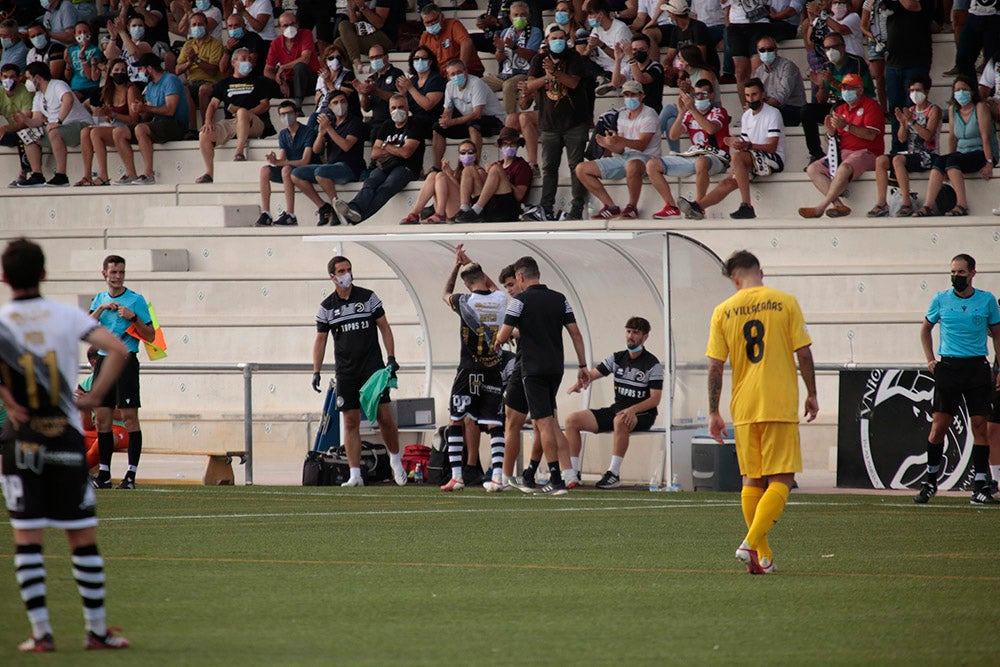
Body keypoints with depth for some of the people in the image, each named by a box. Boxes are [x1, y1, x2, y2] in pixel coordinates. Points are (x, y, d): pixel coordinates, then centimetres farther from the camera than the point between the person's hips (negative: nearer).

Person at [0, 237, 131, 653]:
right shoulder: (67, 316, -2)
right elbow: (118, 350, -13)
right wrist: (94, 397, -5)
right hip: (67, 437, 1)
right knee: (83, 537, 7)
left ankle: (41, 633, -2)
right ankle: (97, 630, 9)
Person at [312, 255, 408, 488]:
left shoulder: (368, 297, 2)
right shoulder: (327, 307, 6)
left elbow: (384, 327, 6)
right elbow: (320, 340, 10)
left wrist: (391, 358, -3)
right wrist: (316, 372, 1)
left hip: (373, 366, -1)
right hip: (346, 371, 1)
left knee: (384, 416, -7)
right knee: (350, 422, -2)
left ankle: (395, 460, 15)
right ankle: (355, 475, -1)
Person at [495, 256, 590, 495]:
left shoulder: (520, 301, -8)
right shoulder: (559, 299, 8)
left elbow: (503, 336, -11)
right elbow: (576, 333, 5)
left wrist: (499, 340, 13)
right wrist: (583, 366, 9)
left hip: (533, 368, -6)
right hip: (556, 367, 6)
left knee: (544, 422, -6)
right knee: (549, 418, 19)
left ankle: (557, 480, -10)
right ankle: (567, 469, 14)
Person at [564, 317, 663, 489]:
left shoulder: (652, 364, -6)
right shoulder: (617, 358, 11)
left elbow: (655, 399, -12)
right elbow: (593, 373, 7)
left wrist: (632, 410, -28)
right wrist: (579, 384, -16)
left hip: (642, 413, -6)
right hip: (616, 409, 6)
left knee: (620, 421, -43)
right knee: (572, 420, -8)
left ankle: (614, 473, -36)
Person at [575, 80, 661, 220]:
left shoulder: (649, 115, -6)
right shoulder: (623, 114, 15)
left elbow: (642, 145, -19)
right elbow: (621, 149, 11)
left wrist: (619, 140, -35)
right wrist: (609, 145, -12)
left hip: (645, 157, -8)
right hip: (624, 157, 8)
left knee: (632, 165, -46)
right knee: (581, 169, -1)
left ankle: (632, 207, -25)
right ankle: (611, 207, -5)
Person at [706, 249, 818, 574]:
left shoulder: (724, 311, 2)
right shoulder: (785, 303, -3)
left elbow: (715, 366, 1)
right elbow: (803, 353, -4)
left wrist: (713, 413, 7)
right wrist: (812, 394, 8)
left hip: (743, 409, 3)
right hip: (780, 406, -3)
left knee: (752, 481, 14)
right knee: (780, 481, -1)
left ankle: (763, 556, 15)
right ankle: (751, 544, -19)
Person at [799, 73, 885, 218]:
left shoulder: (871, 106, -2)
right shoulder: (840, 110, 19)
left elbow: (871, 135, -16)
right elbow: (836, 140, 19)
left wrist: (846, 126, -22)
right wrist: (831, 131, -5)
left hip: (867, 153, -8)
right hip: (843, 153, 8)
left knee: (844, 168, -38)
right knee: (812, 169, -11)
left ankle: (821, 207, -36)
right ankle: (838, 205, -27)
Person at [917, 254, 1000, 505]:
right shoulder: (941, 300, 4)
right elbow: (926, 328, 19)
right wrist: (930, 359, 8)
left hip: (977, 367, 0)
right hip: (948, 366, 0)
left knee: (980, 426, -2)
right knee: (939, 426, -3)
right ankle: (930, 482, 11)